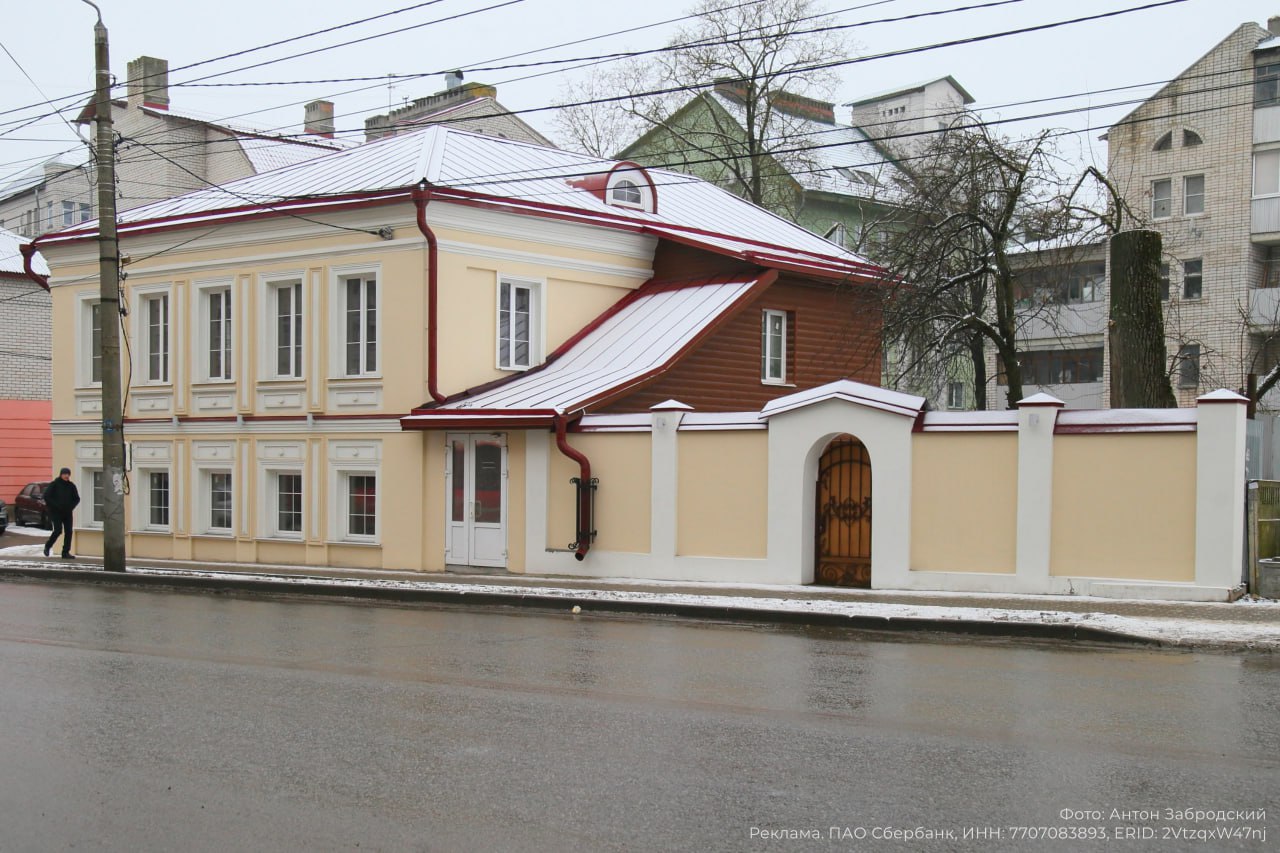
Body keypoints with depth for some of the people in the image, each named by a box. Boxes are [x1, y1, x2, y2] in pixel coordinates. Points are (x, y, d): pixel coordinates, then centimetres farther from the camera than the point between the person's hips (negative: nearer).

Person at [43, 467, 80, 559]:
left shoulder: (71, 486, 9)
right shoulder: (54, 484, -3)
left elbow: (77, 499, 16)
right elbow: (46, 496, -7)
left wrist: (71, 506, -1)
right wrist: (56, 505, -14)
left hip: (67, 512, 4)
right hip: (56, 512, -4)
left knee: (68, 532, -3)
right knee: (58, 530, -14)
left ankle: (66, 552, 1)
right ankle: (47, 546, 10)